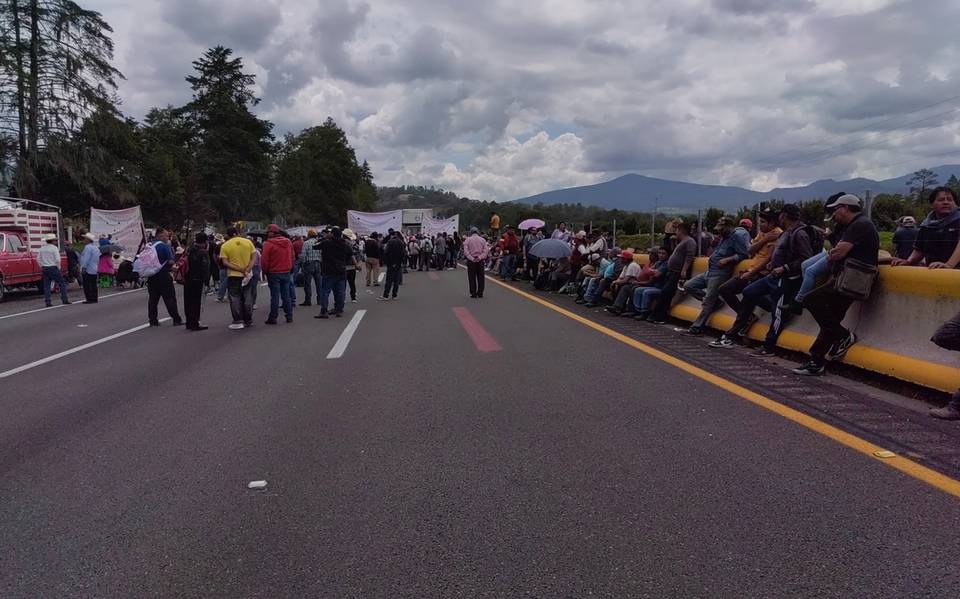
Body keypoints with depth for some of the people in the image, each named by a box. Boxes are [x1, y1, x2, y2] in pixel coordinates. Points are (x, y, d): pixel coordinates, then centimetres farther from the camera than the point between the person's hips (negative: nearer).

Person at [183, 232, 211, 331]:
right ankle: (195, 324, -3)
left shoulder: (189, 250, 9)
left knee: (188, 301, 13)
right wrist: (206, 279, -11)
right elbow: (206, 268, -17)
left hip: (187, 279, 7)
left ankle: (189, 323, 20)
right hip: (197, 280, -7)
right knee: (196, 302, -3)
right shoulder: (203, 252, -13)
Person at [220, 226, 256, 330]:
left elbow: (225, 263, -12)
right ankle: (248, 320, 19)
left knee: (235, 299, 4)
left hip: (233, 276, -3)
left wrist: (240, 269, -16)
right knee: (248, 298, 12)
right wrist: (247, 270, -13)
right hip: (248, 276, 3)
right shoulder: (248, 242, 0)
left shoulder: (225, 246, -5)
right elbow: (253, 257, -5)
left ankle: (238, 321, 2)